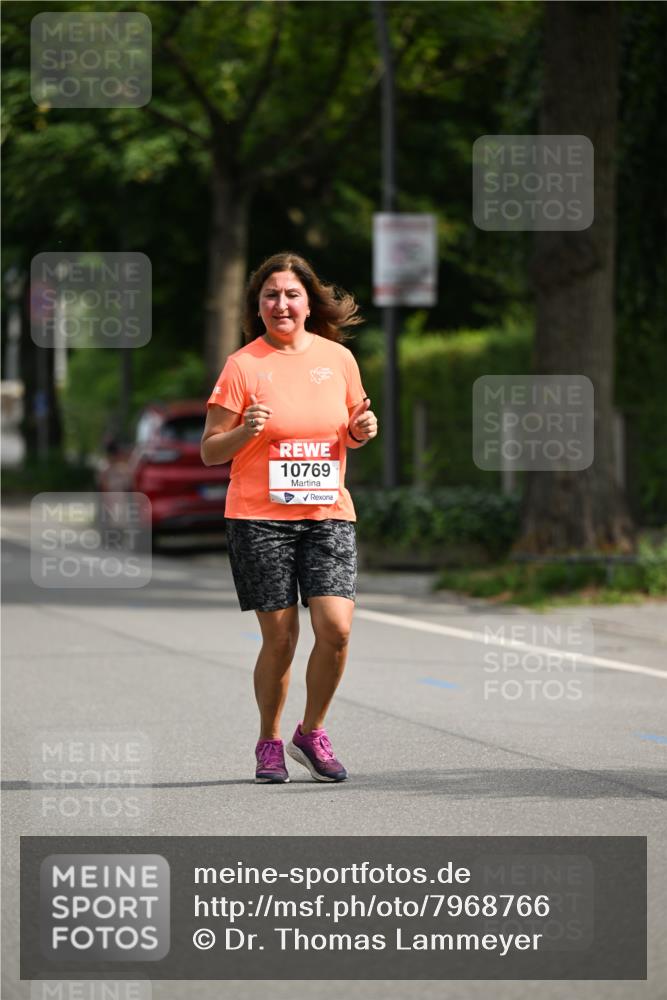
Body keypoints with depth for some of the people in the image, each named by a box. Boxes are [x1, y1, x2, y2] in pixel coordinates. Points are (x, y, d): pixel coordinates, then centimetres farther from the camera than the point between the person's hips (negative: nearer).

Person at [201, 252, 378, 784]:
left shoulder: (338, 358, 7)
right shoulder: (243, 366, -3)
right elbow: (209, 451, -1)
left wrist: (362, 430, -2)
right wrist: (246, 431, -20)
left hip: (329, 514, 3)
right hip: (259, 519, -2)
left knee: (336, 627, -11)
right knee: (280, 637, -2)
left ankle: (311, 733, 11)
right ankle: (269, 743, 19)